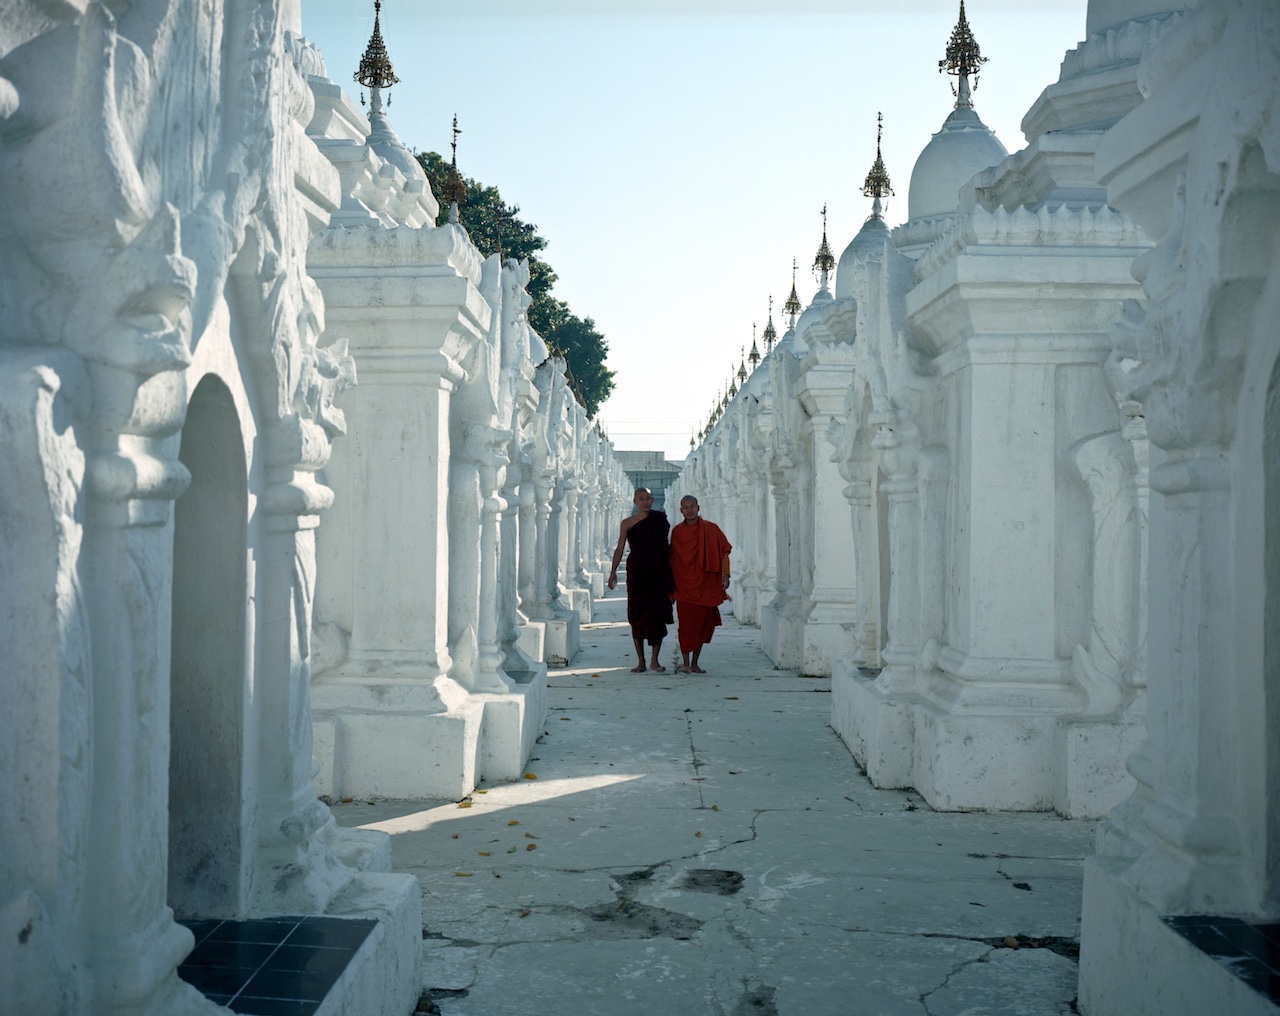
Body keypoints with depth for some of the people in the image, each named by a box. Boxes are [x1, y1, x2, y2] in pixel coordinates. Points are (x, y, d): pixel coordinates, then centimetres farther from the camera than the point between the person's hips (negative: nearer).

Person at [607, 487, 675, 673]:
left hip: (657, 574, 0)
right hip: (637, 573, 0)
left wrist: (670, 578, 5)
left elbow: (666, 547, 9)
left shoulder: (660, 520, 7)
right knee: (637, 615, 1)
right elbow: (620, 548, 0)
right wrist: (613, 571, -14)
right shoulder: (627, 523, 4)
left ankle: (654, 660, 5)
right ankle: (641, 662, 9)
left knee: (657, 615, -4)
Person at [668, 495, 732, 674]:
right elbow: (673, 559, 9)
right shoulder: (677, 532, 4)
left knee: (703, 624, 5)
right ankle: (685, 663, -7)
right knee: (686, 624, -8)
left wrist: (725, 574, -6)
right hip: (684, 586, -1)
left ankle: (694, 663, 15)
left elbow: (724, 552, 5)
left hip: (706, 585, 1)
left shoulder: (711, 529, 2)